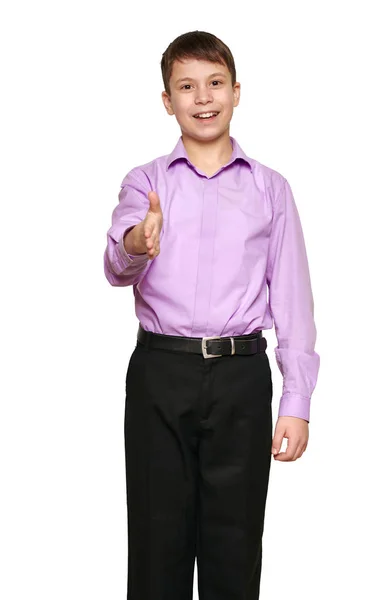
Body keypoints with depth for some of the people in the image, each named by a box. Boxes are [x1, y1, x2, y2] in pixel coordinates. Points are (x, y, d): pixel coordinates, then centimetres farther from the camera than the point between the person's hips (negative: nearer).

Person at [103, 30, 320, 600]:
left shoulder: (271, 188, 9)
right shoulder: (145, 182, 7)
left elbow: (293, 299, 6)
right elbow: (116, 267, -11)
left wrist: (297, 403, -2)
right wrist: (136, 245, -36)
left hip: (240, 377, 1)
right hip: (159, 373, 0)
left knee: (235, 542, 7)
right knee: (158, 538, 7)